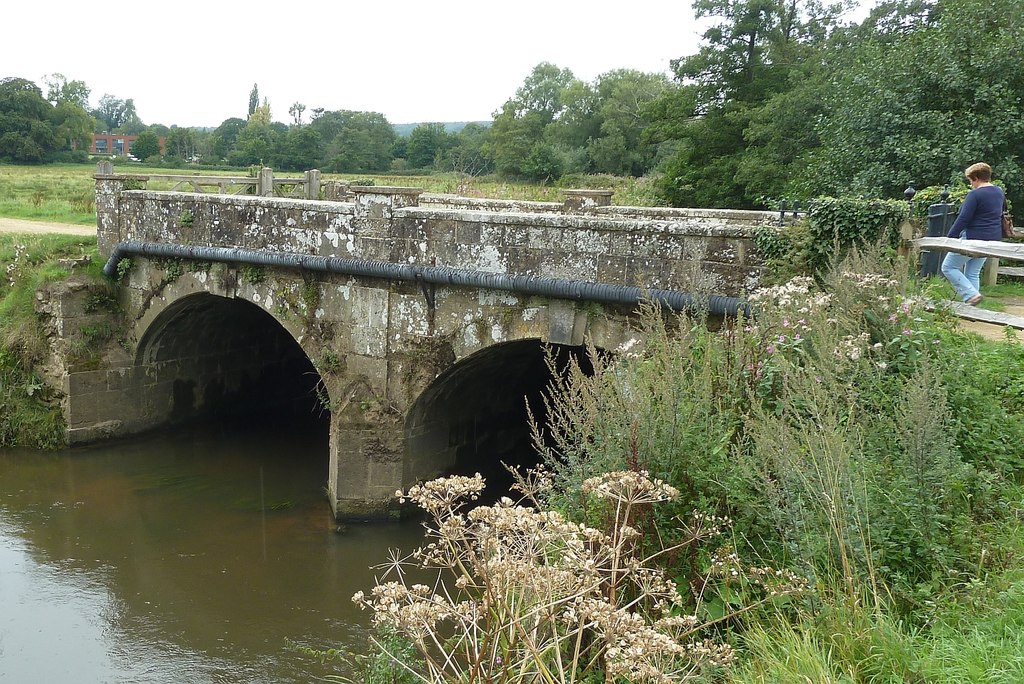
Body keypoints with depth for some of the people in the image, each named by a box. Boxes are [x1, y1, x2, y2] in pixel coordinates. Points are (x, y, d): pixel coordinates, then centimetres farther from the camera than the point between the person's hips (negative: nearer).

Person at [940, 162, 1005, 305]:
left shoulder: (975, 194, -17)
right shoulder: (999, 192, 10)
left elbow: (963, 219, -19)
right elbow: (1001, 215, 24)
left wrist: (949, 238, -14)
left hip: (973, 239, -9)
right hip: (992, 240, 9)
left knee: (948, 267, 1)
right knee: (973, 273, 15)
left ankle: (972, 295, -12)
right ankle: (971, 305, 12)